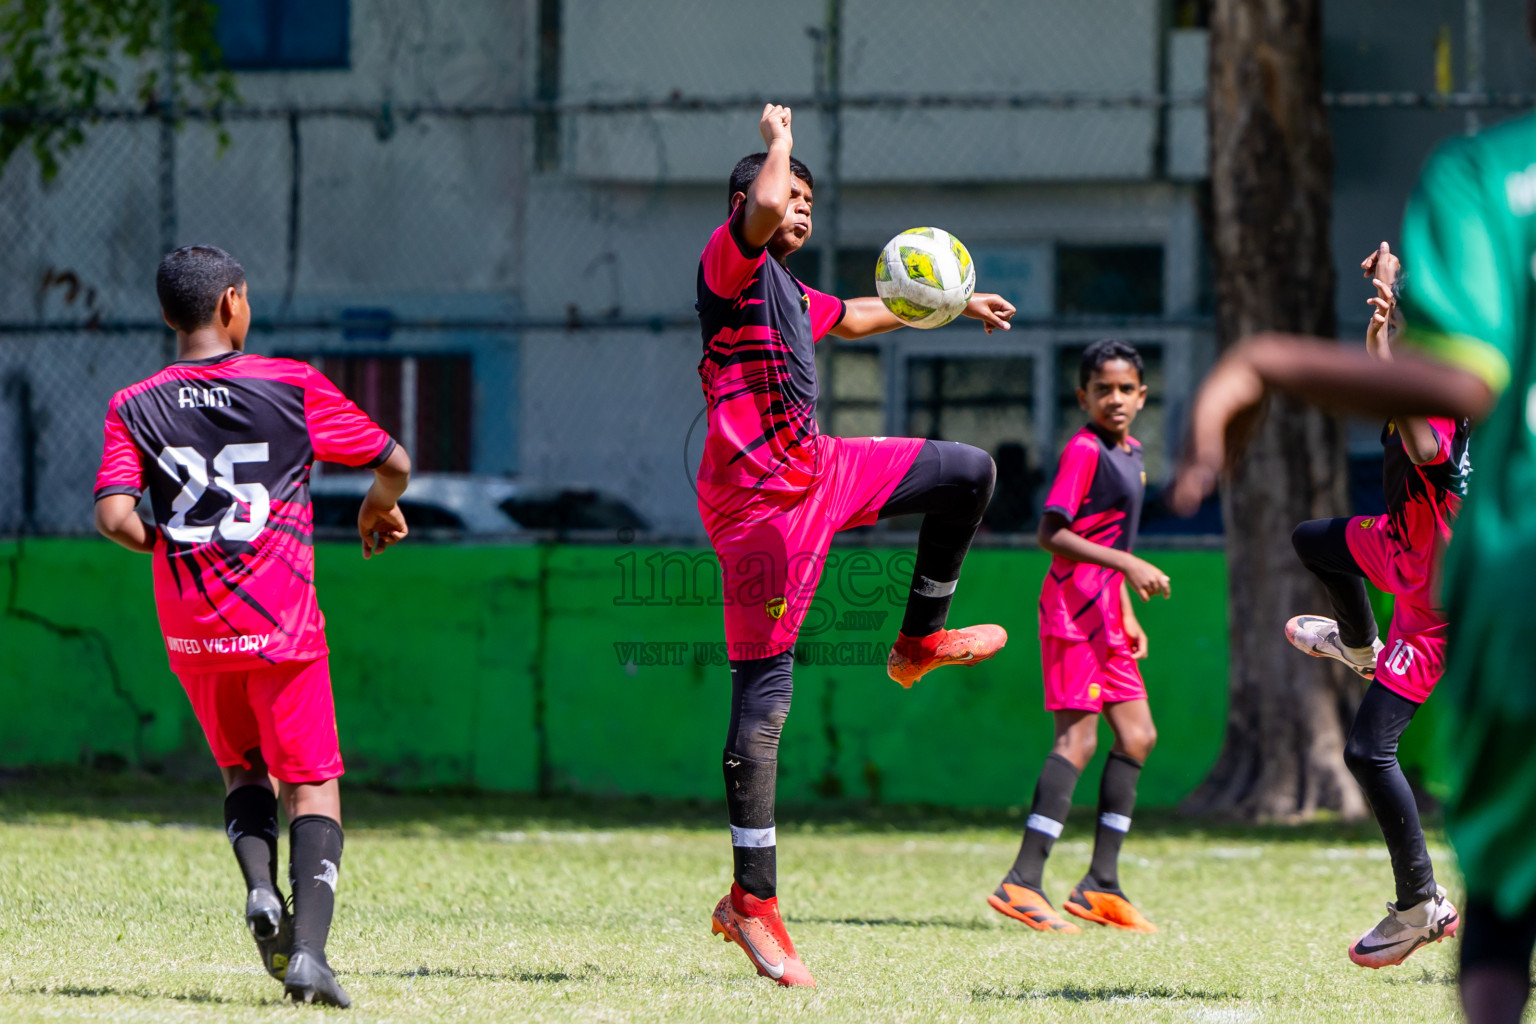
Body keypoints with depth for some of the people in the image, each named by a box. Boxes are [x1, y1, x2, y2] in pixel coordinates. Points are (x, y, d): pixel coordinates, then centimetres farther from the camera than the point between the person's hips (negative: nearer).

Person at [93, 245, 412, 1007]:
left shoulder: (135, 407, 2)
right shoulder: (293, 387, -2)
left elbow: (114, 516, -10)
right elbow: (393, 464, 1)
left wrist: (162, 544, 11)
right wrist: (378, 510, 23)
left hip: (191, 630, 3)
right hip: (280, 622, -3)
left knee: (244, 771, 23)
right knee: (311, 785, 1)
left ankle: (260, 885, -5)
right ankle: (308, 946, -16)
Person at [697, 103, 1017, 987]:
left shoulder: (790, 293, 20)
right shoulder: (732, 261, -7)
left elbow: (857, 317, 41)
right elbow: (763, 204, -30)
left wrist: (955, 306, 50)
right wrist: (779, 142, -10)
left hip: (820, 469, 9)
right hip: (762, 493, -9)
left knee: (970, 473, 16)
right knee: (764, 695, -10)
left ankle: (920, 640, 26)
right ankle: (751, 904, -9)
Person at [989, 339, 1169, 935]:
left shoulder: (1130, 454, 17)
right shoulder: (1083, 450, -12)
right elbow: (1052, 534, -18)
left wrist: (1128, 614, 22)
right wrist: (1128, 565, -23)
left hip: (1104, 614, 10)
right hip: (1073, 609, -10)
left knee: (1137, 735, 10)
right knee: (1078, 738, -15)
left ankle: (1100, 885, 14)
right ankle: (1022, 883, -19)